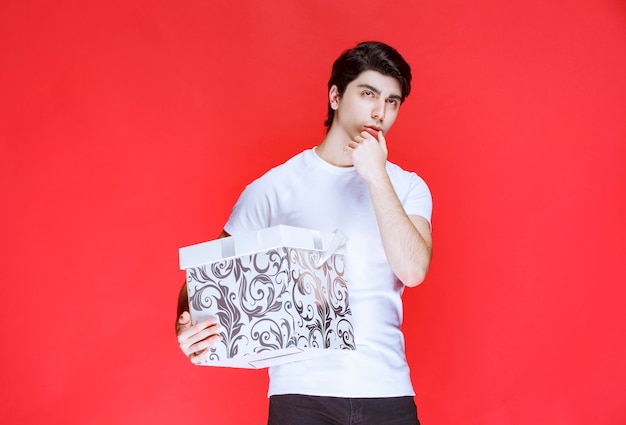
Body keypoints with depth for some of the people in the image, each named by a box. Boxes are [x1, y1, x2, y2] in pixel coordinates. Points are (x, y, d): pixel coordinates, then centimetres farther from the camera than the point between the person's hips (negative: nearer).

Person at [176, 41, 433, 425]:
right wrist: (188, 326, -16)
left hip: (387, 392, 2)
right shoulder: (275, 187, 2)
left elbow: (413, 270, -9)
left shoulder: (407, 187, 7)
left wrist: (376, 176, -10)